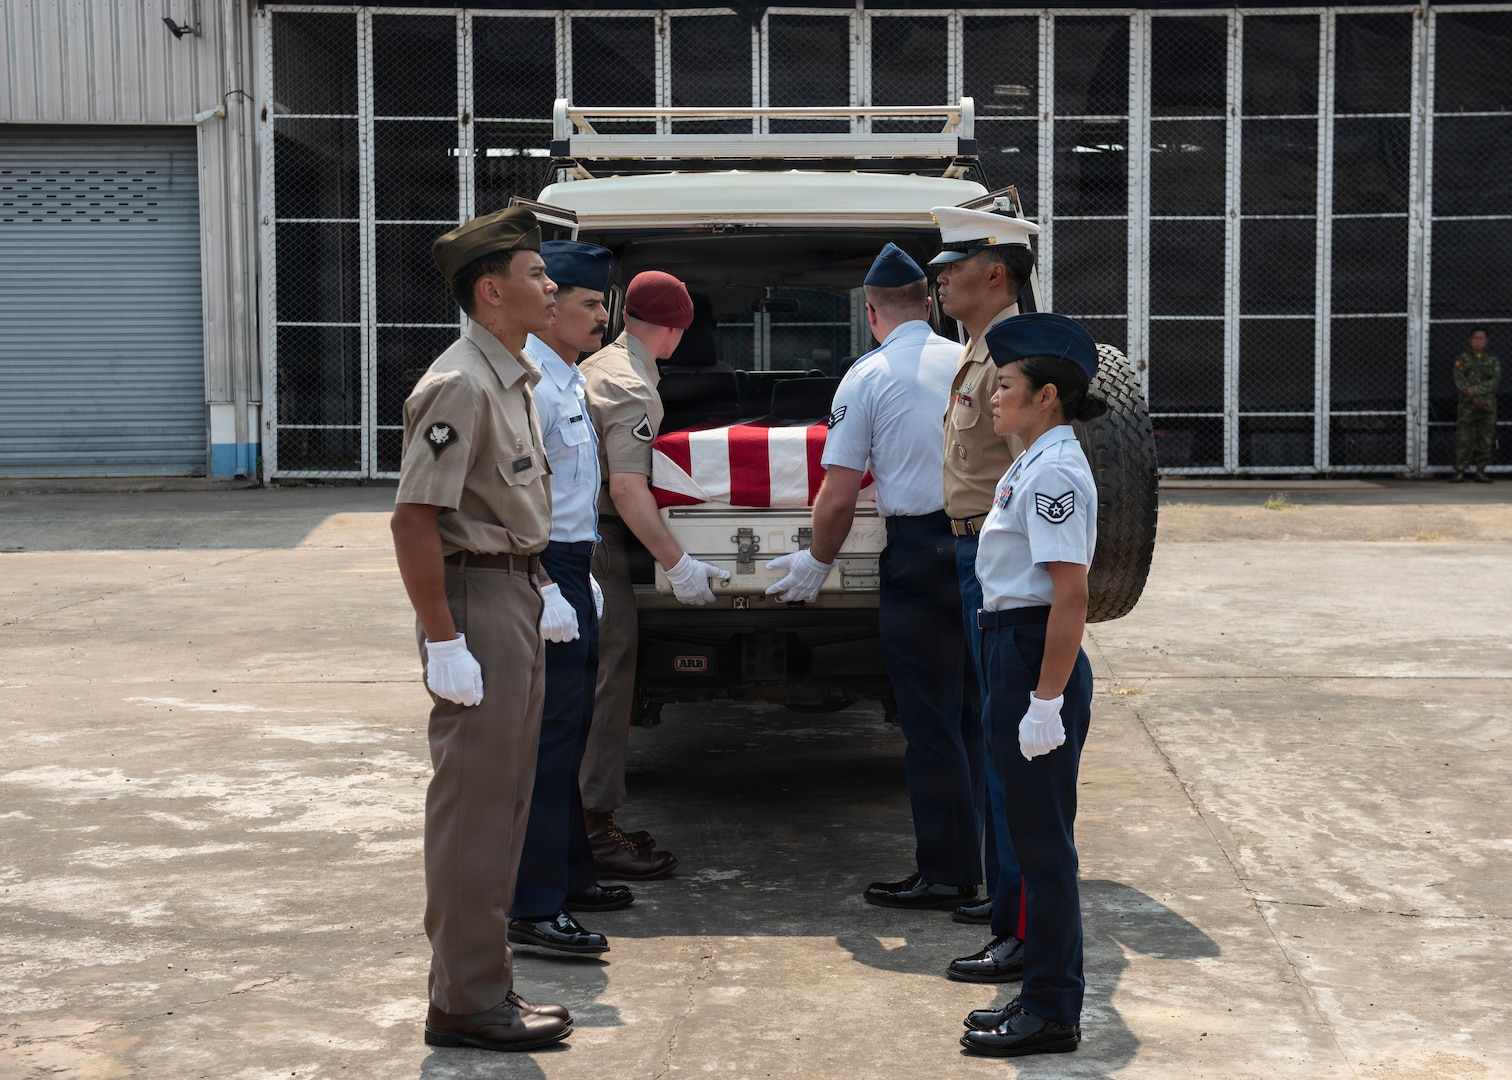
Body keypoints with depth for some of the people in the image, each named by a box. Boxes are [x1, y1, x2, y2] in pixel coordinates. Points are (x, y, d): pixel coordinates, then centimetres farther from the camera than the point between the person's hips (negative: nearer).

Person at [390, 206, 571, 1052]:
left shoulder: (515, 379, 14)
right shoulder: (461, 386, -18)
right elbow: (414, 520, -23)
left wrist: (536, 586, 17)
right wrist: (444, 641, -23)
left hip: (516, 595, 10)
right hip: (478, 599, -10)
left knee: (501, 800, 15)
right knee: (476, 806, -4)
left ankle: (481, 981, 25)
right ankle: (468, 1004, 4)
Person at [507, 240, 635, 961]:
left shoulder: (567, 381, 16)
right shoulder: (528, 383, -17)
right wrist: (546, 593, -25)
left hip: (569, 572, 10)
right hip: (543, 575, -10)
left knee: (570, 732, 17)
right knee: (548, 737, -9)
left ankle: (568, 875, 29)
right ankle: (534, 909, -7)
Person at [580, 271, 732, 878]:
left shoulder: (597, 367, 16)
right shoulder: (633, 389, -15)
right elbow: (627, 486, -25)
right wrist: (677, 564, -25)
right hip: (597, 542, -10)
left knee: (588, 683, 14)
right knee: (606, 683, -7)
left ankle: (589, 821, 21)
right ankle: (594, 832, -6)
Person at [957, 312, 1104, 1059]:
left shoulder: (1054, 472, -17)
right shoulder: (1033, 465, 15)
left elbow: (1070, 595, -22)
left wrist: (1045, 703, -24)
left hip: (1037, 658, -10)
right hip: (1012, 653, 10)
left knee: (1042, 842, -2)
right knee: (1033, 836, 16)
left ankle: (1052, 1014, 8)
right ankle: (1042, 996, 27)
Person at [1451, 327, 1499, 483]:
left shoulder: (1493, 361, 10)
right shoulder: (1462, 359, 6)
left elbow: (1495, 382, -3)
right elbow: (1459, 381, -4)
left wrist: (1476, 390, -18)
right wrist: (1477, 399, -13)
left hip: (1488, 406, 2)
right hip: (1467, 406, -2)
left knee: (1485, 441, 2)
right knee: (1463, 440, -7)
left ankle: (1480, 472, 7)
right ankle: (1459, 472, -6)